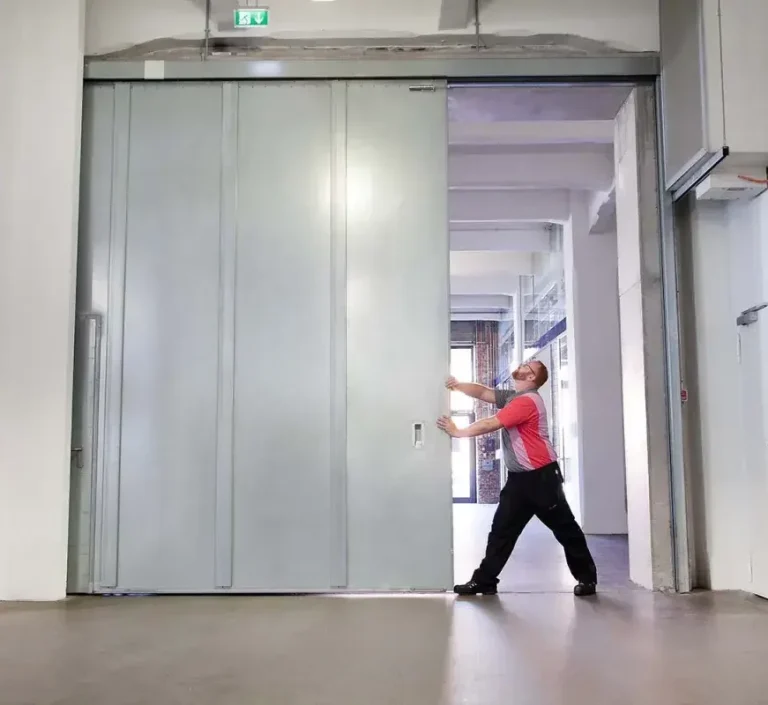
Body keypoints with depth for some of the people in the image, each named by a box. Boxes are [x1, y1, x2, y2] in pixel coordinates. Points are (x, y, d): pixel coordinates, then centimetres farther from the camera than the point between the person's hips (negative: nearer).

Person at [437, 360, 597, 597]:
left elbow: (491, 424, -19)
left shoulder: (528, 401, -17)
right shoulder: (512, 397, 14)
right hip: (518, 478, 9)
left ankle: (587, 578, 16)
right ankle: (484, 581, 9)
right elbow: (484, 392, 10)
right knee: (501, 529, 6)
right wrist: (458, 386, -7)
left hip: (541, 476, -9)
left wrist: (458, 432, -11)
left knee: (565, 528, 4)